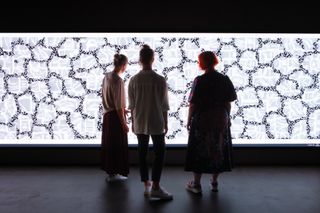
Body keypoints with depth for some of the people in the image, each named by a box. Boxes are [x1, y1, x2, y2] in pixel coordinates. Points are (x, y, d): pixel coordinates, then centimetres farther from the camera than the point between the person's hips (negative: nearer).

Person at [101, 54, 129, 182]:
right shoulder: (118, 80, -20)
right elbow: (118, 105, -21)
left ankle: (109, 171, 29)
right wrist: (124, 123, -15)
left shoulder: (106, 77, 6)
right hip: (115, 116, -9)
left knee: (108, 144, 16)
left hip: (107, 115, 9)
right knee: (117, 145, 4)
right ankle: (114, 173, 15)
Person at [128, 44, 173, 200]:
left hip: (139, 123, 3)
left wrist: (133, 122, 14)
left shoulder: (134, 80, -4)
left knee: (142, 154, 12)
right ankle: (155, 187, 1)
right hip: (156, 123, -3)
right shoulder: (160, 80, -11)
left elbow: (131, 105, 2)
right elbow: (164, 105, -6)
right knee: (159, 153, 6)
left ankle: (146, 185, 22)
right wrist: (166, 123, 5)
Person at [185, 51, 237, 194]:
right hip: (221, 121, 4)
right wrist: (227, 118, 15)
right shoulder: (225, 80, -1)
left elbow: (193, 104, -12)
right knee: (218, 150, 15)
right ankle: (214, 183, 25)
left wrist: (189, 120, -2)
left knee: (199, 151, 8)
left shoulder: (199, 81, -13)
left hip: (201, 120, -3)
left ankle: (196, 184, 16)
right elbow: (228, 103, 2)